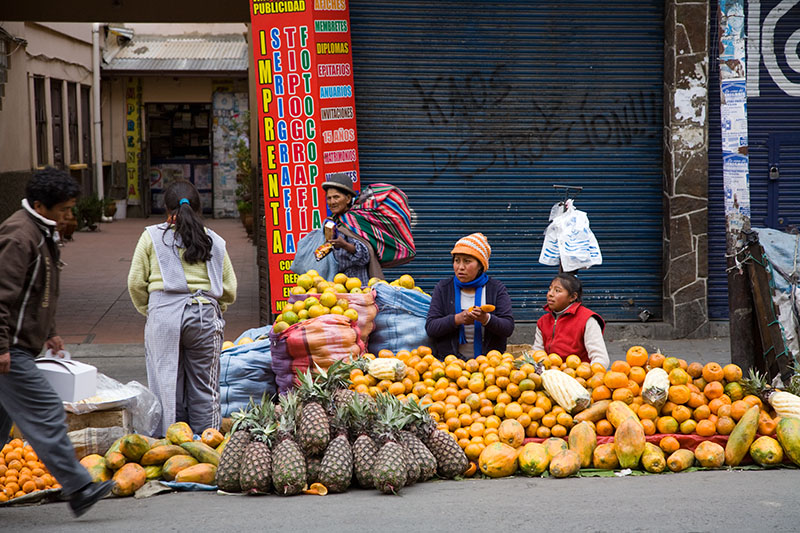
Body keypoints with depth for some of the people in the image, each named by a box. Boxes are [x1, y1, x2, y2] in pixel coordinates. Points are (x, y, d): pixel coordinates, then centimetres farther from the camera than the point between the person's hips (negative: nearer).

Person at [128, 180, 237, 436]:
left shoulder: (152, 236, 6)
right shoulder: (214, 241, 11)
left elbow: (136, 283, 4)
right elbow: (229, 289, 8)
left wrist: (148, 310, 18)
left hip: (164, 316, -1)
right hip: (205, 315, 1)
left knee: (167, 385, 5)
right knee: (204, 388, 8)